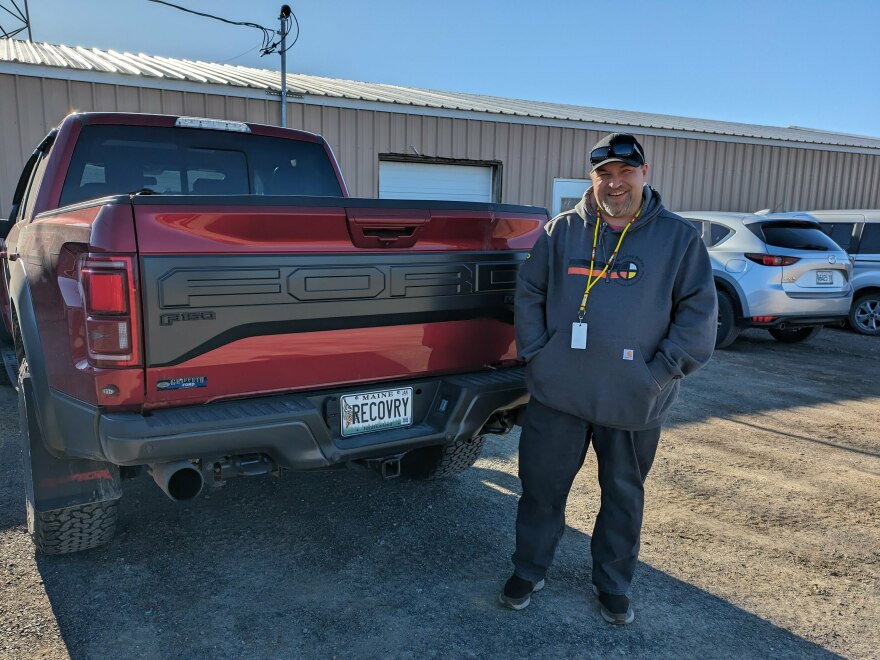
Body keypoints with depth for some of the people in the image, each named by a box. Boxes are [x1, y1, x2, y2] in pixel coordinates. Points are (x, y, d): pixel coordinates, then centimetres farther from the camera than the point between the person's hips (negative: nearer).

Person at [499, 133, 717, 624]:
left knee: (624, 494, 16)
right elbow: (529, 293, 6)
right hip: (558, 394, 1)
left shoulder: (679, 237, -1)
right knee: (541, 486, 11)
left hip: (634, 402, 0)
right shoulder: (563, 231, 3)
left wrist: (663, 370, -9)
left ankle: (613, 586, 38)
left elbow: (699, 311, -2)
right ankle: (529, 572, 34)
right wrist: (536, 353, -3)